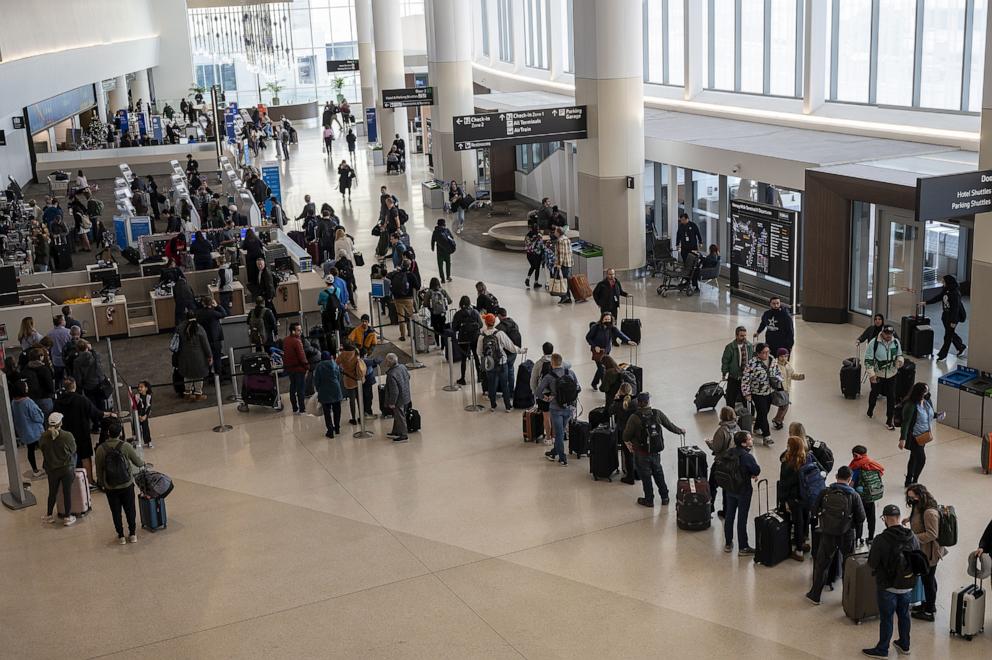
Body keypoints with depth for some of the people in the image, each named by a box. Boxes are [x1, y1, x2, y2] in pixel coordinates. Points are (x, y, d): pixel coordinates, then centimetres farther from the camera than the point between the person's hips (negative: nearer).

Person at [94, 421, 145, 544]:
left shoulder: (101, 449, -10)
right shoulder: (126, 446, -13)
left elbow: (99, 469, -2)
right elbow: (138, 463, -2)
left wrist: (101, 483, 13)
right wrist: (143, 463, 22)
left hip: (110, 487, 1)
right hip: (127, 485, -1)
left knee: (116, 512, 13)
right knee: (130, 510, 15)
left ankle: (121, 536, 21)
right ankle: (132, 534, 23)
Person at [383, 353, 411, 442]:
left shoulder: (391, 375, -31)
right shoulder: (402, 367, -6)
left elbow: (394, 391, -28)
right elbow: (408, 376, 15)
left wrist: (392, 403, -17)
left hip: (398, 400, -9)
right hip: (406, 397, 9)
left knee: (400, 417, 6)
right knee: (397, 416, 24)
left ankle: (403, 436, 18)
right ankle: (396, 432, 38)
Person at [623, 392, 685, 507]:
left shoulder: (634, 418, -20)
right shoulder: (657, 414, -10)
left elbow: (626, 435, -15)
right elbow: (670, 426, 2)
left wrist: (627, 442, 9)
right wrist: (680, 431, 22)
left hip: (641, 453, -3)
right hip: (656, 451, 4)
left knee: (645, 476, 13)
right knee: (658, 473, 22)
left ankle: (649, 500, 24)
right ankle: (664, 497, 31)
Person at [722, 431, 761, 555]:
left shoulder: (730, 452, -5)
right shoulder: (747, 456, -26)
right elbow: (757, 471, -18)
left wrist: (750, 474, 4)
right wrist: (752, 474, 5)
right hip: (743, 490, -6)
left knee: (729, 515, 17)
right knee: (742, 519, 4)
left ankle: (728, 544, 29)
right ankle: (743, 548, 14)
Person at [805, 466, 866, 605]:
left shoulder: (825, 492, -6)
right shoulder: (854, 496, -9)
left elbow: (813, 512, -2)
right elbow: (861, 518, -6)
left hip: (827, 535, 1)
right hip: (847, 535, -1)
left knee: (821, 564, 13)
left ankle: (815, 595, 19)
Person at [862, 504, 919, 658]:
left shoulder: (881, 540, -24)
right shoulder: (913, 537, -8)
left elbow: (872, 564, -16)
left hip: (888, 586, -5)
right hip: (908, 586, 5)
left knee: (886, 618, 8)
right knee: (904, 615, 21)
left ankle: (882, 649, 21)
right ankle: (904, 645, 37)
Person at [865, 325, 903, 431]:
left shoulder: (896, 342, -8)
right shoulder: (873, 343, -20)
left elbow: (899, 354, 10)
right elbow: (868, 359, -15)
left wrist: (900, 360, -14)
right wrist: (871, 373, -20)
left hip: (891, 374, 2)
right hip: (877, 374, -2)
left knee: (891, 397, -1)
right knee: (875, 393, 20)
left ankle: (889, 421, 9)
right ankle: (870, 409, 51)